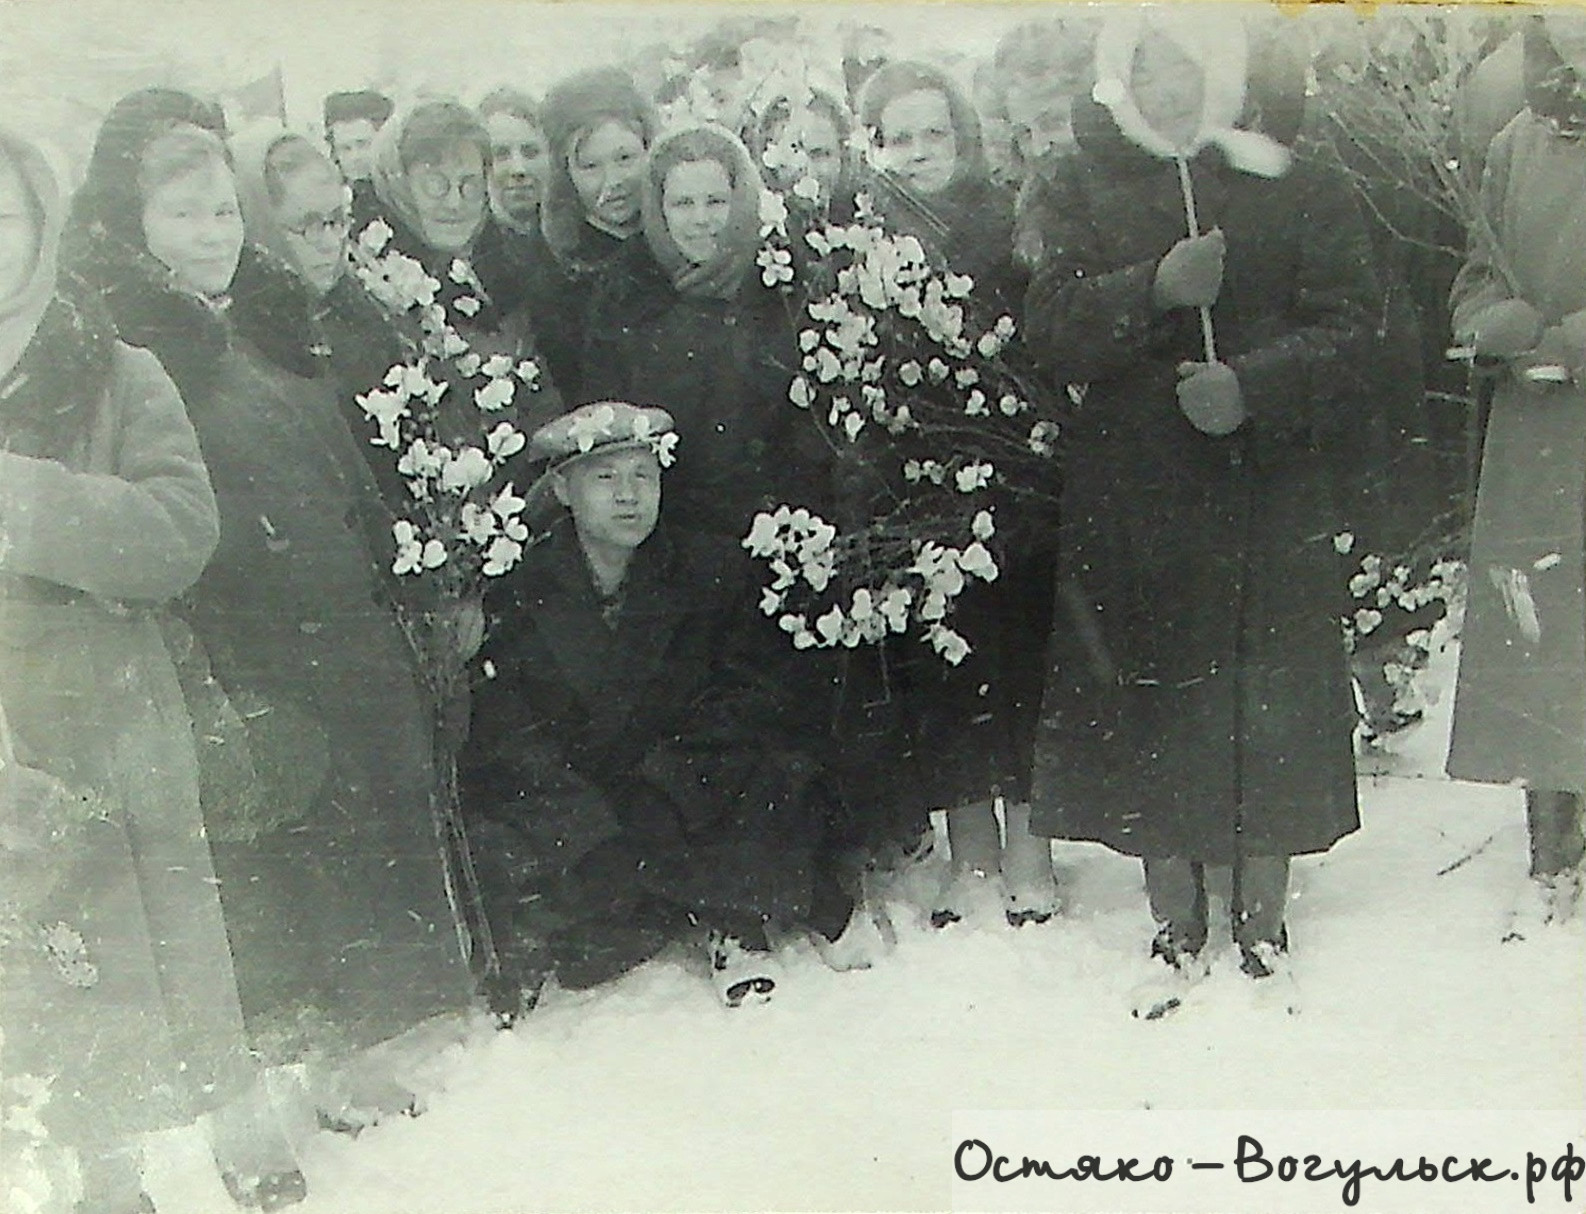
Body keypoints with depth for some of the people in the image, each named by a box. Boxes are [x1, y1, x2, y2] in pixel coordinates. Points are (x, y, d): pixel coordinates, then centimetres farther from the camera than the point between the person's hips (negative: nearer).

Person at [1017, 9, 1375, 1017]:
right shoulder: (1081, 189, 7)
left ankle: (1262, 932, 22)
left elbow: (1346, 326, -2)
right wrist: (1155, 287, -20)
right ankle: (1178, 936, 20)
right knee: (1154, 714, 4)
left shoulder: (1299, 187, 6)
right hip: (1133, 499, 0)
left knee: (1273, 708, 4)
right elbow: (1052, 328, -4)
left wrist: (1253, 385, -18)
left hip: (1274, 492, 0)